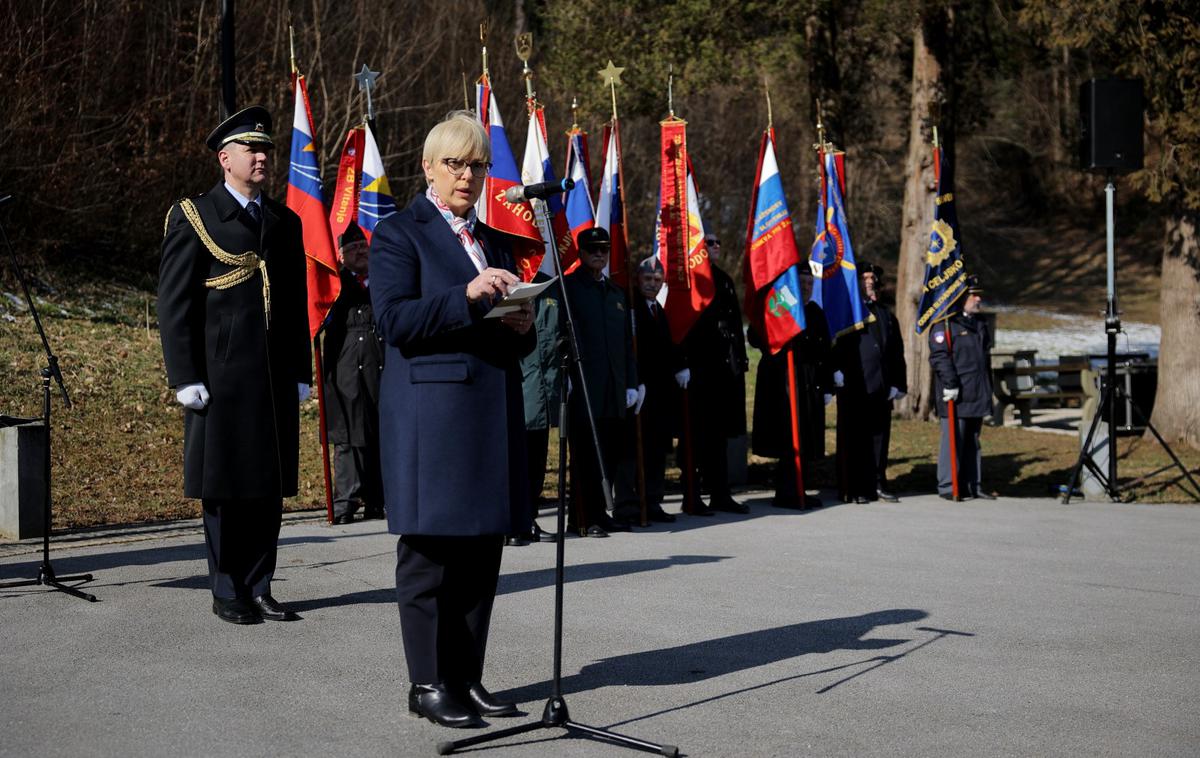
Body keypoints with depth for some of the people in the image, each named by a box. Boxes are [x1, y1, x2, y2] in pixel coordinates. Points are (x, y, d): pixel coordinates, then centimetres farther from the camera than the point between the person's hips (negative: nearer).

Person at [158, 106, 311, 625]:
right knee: (223, 485, 2)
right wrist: (185, 378, -11)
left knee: (270, 485, 7)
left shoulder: (285, 222, 15)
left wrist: (301, 373, 11)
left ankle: (259, 587, 17)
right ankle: (227, 592, 12)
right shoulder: (193, 218, 0)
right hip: (221, 377, -5)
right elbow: (174, 304, -5)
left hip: (275, 379, 5)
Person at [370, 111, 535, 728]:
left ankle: (467, 678, 15)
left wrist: (522, 326, 1)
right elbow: (394, 319, -13)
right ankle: (428, 683, 5)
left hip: (493, 413, 7)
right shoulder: (399, 234, 0)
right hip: (430, 415, -6)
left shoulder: (495, 242, 21)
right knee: (429, 552, -3)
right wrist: (467, 296, -22)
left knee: (482, 553, 7)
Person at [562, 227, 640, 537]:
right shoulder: (567, 287, 0)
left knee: (608, 455, 8)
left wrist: (631, 383, 16)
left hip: (613, 392, 6)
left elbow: (627, 342, 22)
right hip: (582, 388, -6)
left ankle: (599, 513, 17)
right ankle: (585, 519, -2)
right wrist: (565, 376, -16)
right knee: (586, 455, -5)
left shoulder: (616, 293, 21)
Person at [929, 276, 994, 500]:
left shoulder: (980, 323, 19)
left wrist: (988, 389, 22)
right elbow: (939, 356, -15)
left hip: (977, 395, 8)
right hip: (956, 395, -8)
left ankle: (973, 485, 17)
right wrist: (950, 384, -21)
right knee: (953, 439, -6)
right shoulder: (945, 324, -8)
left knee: (973, 440, 12)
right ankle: (947, 487, -1)